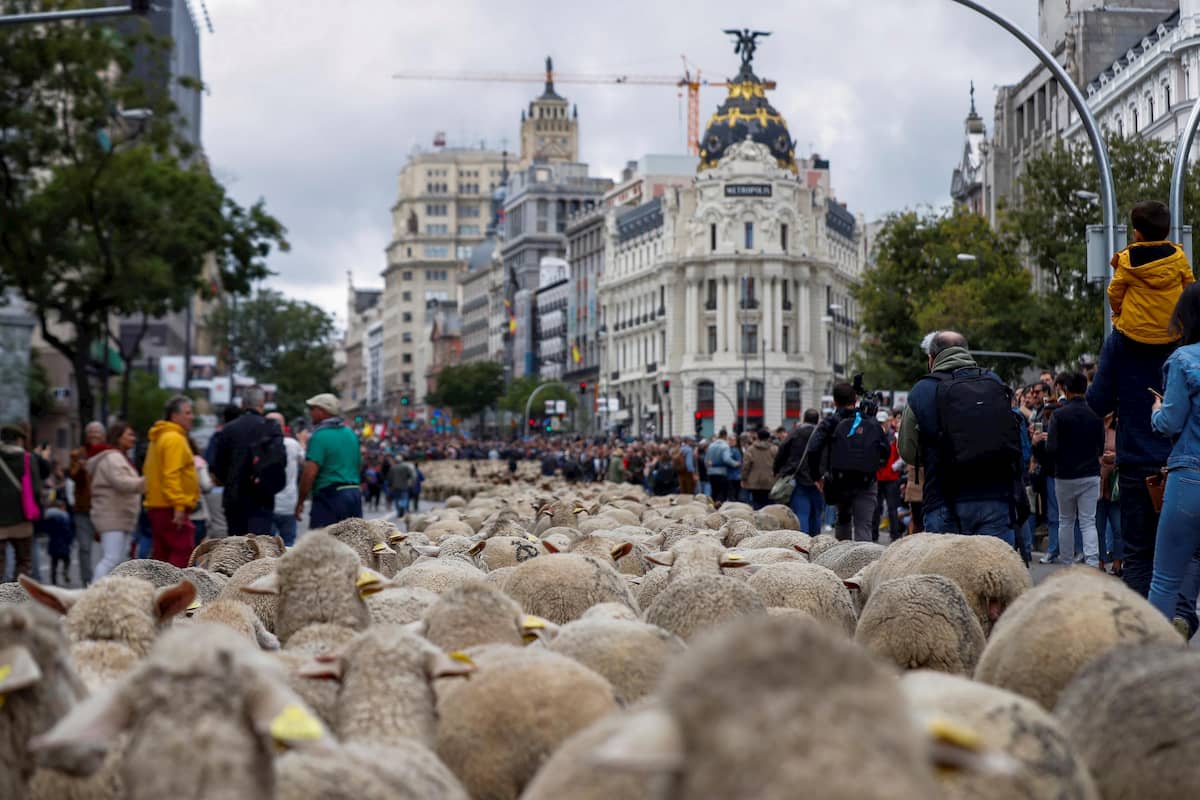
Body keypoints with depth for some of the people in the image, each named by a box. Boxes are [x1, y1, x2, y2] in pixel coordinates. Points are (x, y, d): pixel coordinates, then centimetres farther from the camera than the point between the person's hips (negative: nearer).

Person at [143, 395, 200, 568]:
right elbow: (171, 474, -21)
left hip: (156, 506, 10)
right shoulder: (175, 439, -12)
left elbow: (147, 471, 24)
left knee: (161, 554, 13)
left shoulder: (159, 438, 20)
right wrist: (179, 506, -24)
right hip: (171, 508, -10)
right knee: (183, 553, -12)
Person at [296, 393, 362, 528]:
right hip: (355, 494, 8)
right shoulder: (351, 434, 13)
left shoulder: (320, 436, -11)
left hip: (329, 496, -8)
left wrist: (300, 502, -9)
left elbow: (310, 473, -16)